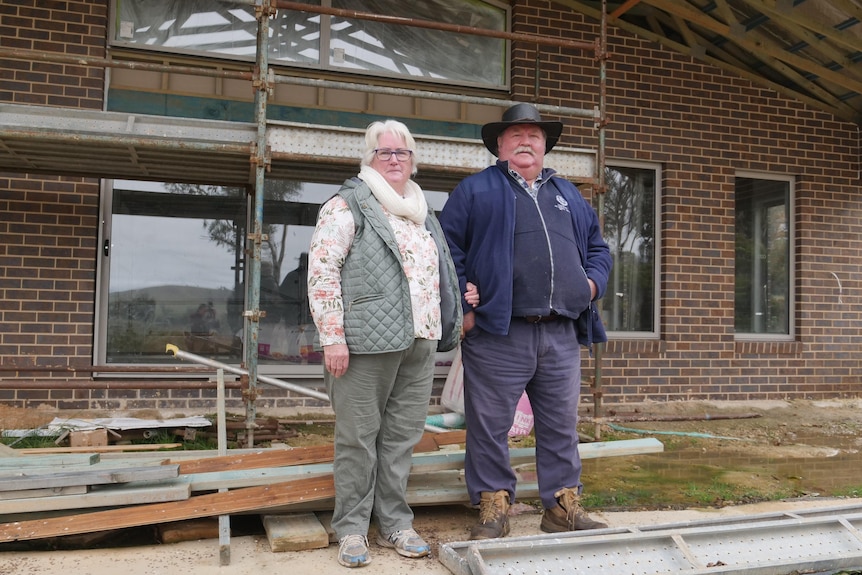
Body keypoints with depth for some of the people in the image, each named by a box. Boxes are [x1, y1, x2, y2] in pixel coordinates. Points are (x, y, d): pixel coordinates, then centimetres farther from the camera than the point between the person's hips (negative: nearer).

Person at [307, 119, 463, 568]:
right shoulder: (347, 206, -2)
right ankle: (351, 528, 15)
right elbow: (322, 272, -9)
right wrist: (332, 337, -15)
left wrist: (446, 327, 17)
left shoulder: (423, 214, 21)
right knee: (358, 436, 1)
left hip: (419, 343, 6)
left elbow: (440, 274, 26)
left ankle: (394, 523, 22)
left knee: (403, 435, 10)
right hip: (367, 342, -6)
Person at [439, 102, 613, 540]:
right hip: (497, 334, -4)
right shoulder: (475, 190, 6)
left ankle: (563, 507, 23)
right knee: (490, 426, 1)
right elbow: (448, 251, -1)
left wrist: (593, 281, 7)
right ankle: (493, 509, 15)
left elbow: (597, 245, 27)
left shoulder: (568, 195, 22)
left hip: (561, 335, 5)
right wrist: (463, 307, -9)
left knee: (561, 426, 10)